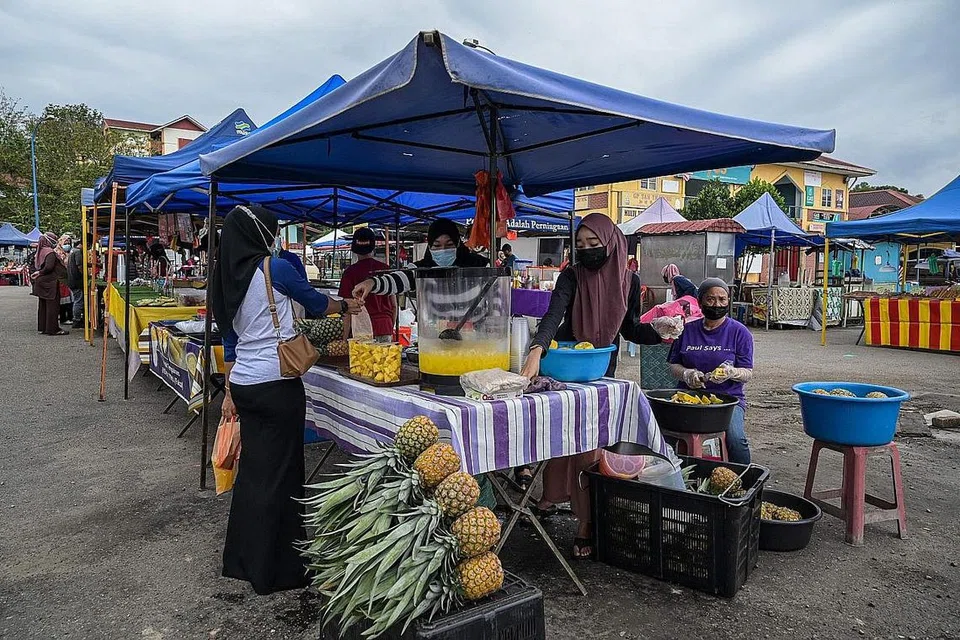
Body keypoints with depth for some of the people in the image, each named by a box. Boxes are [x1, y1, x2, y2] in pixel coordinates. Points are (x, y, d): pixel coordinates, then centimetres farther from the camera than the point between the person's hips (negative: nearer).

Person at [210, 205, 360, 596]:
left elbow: (230, 340, 15)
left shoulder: (228, 279, 11)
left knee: (252, 469, 17)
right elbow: (315, 303, 4)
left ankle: (241, 558, 29)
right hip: (276, 385, -7)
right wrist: (346, 306, 23)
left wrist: (230, 391, 20)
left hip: (244, 386, 7)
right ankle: (272, 569, 12)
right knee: (278, 474, 2)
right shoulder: (274, 269, -10)